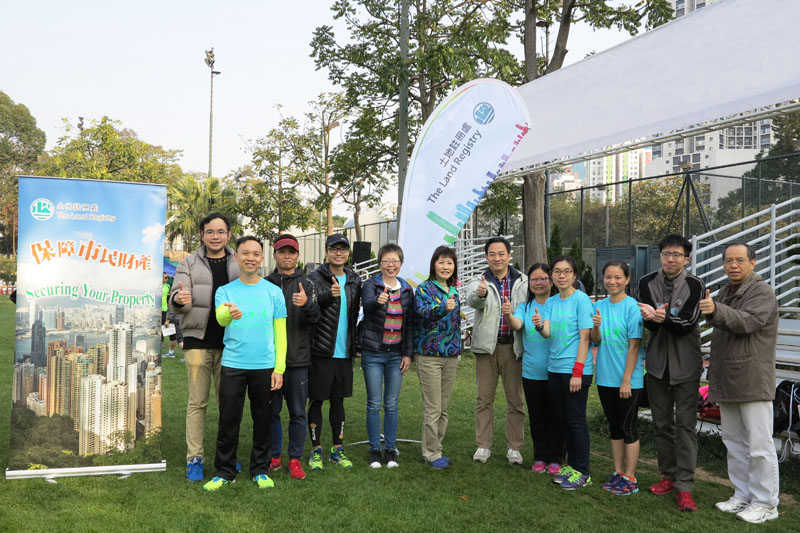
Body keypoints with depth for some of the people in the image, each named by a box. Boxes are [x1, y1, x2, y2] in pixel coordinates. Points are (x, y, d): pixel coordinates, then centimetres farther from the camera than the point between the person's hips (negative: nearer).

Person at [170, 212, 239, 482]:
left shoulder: (239, 264, 7)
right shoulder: (189, 263, 3)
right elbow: (175, 301, -6)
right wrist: (180, 300, -29)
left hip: (229, 342, 2)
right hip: (198, 340, -2)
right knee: (197, 402, 2)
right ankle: (194, 458, 11)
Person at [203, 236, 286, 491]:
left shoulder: (274, 292, 4)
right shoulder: (225, 291, 4)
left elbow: (280, 333, 4)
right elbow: (220, 318, -18)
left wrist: (279, 368, -3)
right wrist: (230, 312, -42)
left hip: (264, 366, 0)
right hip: (232, 365, 0)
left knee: (262, 420, 9)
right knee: (228, 420, 4)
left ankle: (260, 470, 24)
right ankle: (224, 471, 20)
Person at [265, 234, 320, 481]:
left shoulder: (306, 284, 3)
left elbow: (315, 319, -8)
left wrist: (307, 304, -28)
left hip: (298, 359, -1)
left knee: (298, 412, 5)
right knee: (271, 411, 9)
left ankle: (295, 459, 16)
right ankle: (273, 456, 23)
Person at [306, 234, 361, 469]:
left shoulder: (354, 280, 10)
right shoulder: (315, 277, -6)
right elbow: (313, 302, -25)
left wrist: (352, 343, 9)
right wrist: (330, 295, -43)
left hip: (344, 351, 4)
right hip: (321, 350, -4)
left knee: (338, 400, 13)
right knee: (317, 400, 4)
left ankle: (337, 448, 23)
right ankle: (316, 449, 15)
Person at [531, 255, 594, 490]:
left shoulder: (581, 299, -8)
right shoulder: (550, 302, 10)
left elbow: (584, 337, -12)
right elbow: (548, 333, 0)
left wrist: (577, 372, -15)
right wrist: (539, 326, -24)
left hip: (575, 369, -6)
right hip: (555, 368, 7)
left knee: (576, 421, -1)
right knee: (563, 420, 14)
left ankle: (582, 472, 9)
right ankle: (571, 464, 26)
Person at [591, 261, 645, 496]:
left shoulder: (632, 307, -12)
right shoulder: (598, 306, 5)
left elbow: (634, 346, -13)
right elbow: (595, 341, 5)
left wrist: (627, 379, -15)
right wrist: (595, 327, -17)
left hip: (628, 379, -5)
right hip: (605, 377, 6)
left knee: (628, 427, 3)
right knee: (614, 427, 14)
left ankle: (630, 477, 13)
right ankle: (618, 472, 25)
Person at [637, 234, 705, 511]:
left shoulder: (695, 286, -9)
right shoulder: (647, 283, -1)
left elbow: (686, 324, -17)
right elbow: (649, 324, -9)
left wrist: (661, 317, -35)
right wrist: (654, 317, -32)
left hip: (685, 365, -3)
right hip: (657, 363, 3)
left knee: (685, 425, -1)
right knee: (661, 424, 12)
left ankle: (684, 486, 4)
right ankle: (668, 475, 26)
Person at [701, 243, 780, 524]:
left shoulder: (762, 292, -10)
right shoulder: (725, 292, 17)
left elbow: (747, 322, -27)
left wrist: (716, 310, -42)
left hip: (752, 381, -8)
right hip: (727, 380, 8)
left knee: (759, 445, -2)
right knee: (734, 442, 15)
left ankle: (765, 503, 8)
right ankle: (743, 495, 27)